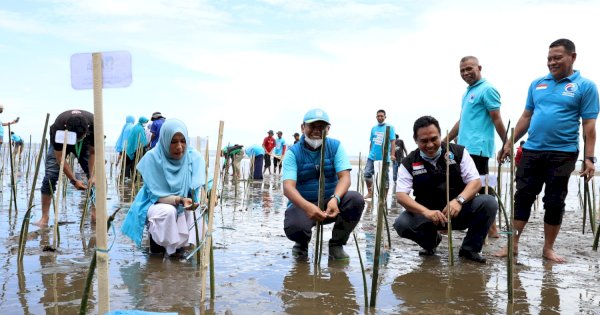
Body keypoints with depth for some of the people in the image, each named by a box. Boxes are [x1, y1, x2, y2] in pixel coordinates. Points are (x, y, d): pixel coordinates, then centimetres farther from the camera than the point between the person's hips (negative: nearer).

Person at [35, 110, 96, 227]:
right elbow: (60, 157, -31)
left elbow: (93, 153, -22)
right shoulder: (58, 126, -40)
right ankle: (44, 217, -8)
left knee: (95, 177, -12)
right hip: (60, 144, -1)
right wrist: (74, 180, -34)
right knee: (50, 176, -16)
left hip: (85, 144, 2)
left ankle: (95, 213, -2)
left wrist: (92, 176, -31)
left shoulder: (93, 124, -37)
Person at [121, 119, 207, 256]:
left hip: (185, 208, 3)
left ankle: (179, 243, 6)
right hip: (155, 204, -3)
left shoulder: (194, 157, -14)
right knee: (168, 211, -35)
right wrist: (179, 200, -38)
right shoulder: (152, 158, -20)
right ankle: (154, 237, -3)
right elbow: (156, 195, -20)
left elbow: (198, 188, -18)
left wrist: (200, 200, -42)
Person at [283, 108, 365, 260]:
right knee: (294, 227, -34)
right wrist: (308, 207, -43)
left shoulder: (335, 146, -2)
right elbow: (288, 187, -22)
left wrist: (335, 199, -37)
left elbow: (345, 177, -14)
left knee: (356, 200, -27)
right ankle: (302, 243, 8)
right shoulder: (293, 152, -8)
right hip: (303, 204, -2)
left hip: (331, 202, 2)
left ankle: (337, 244, -2)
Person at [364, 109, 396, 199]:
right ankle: (369, 192, 11)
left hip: (384, 157, -4)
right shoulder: (373, 128, 11)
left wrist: (392, 154, -14)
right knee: (367, 173, -3)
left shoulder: (390, 127, -1)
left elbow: (392, 142, -6)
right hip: (372, 157, 4)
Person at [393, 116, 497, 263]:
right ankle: (431, 241, 8)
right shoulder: (409, 163, -6)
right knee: (402, 224, -28)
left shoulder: (458, 152, -2)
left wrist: (459, 200, -28)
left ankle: (470, 248, -3)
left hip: (459, 211, 1)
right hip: (427, 214, 0)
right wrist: (426, 212, -33)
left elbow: (475, 182, -7)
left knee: (489, 202, -25)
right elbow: (401, 195, -15)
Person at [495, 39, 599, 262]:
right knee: (522, 197, 4)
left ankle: (548, 248, 18)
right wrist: (509, 144, 9)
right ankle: (513, 244, 12)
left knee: (554, 202, 5)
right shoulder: (537, 84, 11)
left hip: (563, 154, -3)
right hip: (531, 151, 3)